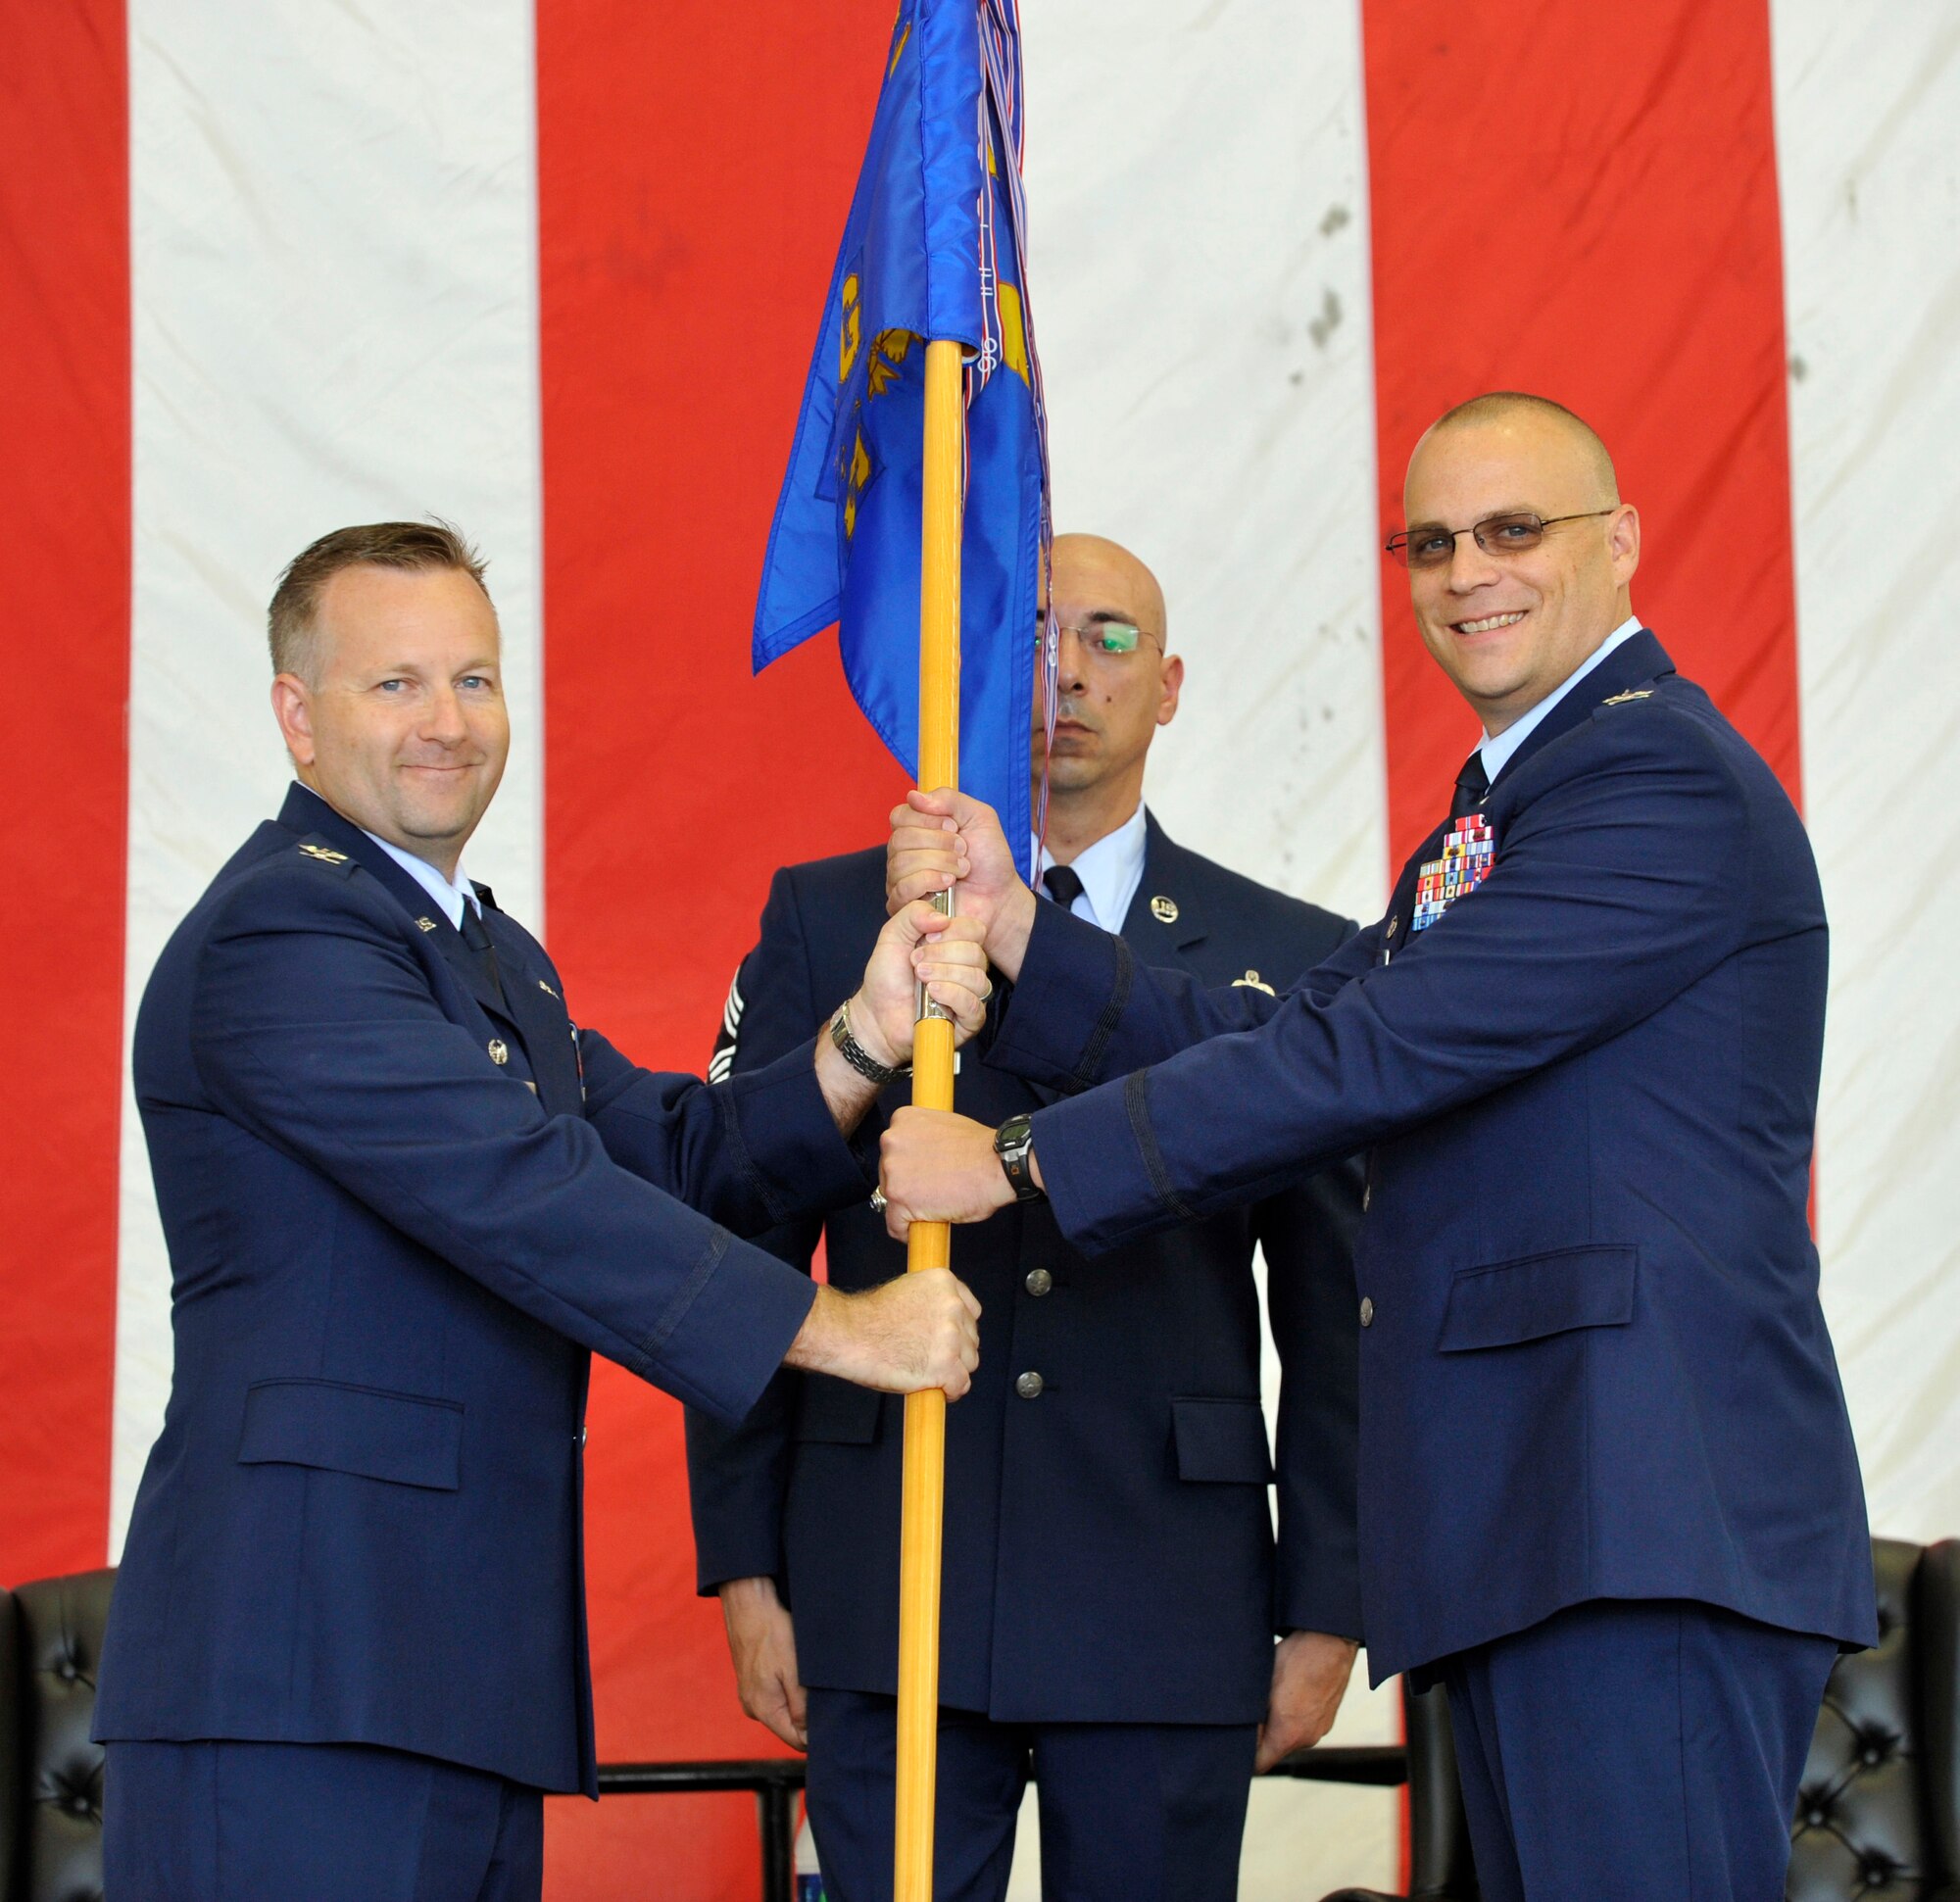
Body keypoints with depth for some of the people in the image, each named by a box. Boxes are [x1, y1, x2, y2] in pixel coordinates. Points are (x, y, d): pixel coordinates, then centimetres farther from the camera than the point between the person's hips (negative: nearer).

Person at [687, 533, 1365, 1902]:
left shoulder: (1293, 962, 8)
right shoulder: (826, 925, 9)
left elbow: (1334, 1315, 7)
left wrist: (1327, 1613, 2)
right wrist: (748, 1570, 0)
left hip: (1173, 1616, 0)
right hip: (891, 1599, 0)